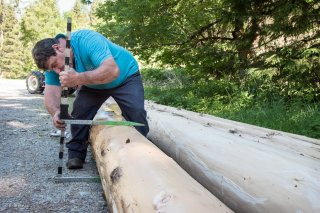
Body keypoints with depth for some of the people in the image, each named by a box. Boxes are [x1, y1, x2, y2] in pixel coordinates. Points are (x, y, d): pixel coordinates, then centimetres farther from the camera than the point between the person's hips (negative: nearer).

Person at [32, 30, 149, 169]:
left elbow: (112, 70, -49)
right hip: (94, 83, 5)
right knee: (79, 111, -12)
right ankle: (76, 153, 4)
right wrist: (55, 112, -46)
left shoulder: (88, 40, -37)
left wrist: (79, 78, -60)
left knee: (137, 113, -19)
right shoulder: (52, 59, -17)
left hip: (125, 75, -5)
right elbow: (51, 92, -24)